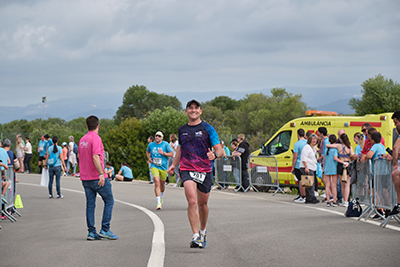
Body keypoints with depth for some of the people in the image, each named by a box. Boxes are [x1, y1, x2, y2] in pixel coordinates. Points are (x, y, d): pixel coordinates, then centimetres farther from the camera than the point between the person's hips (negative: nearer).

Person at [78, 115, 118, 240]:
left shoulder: (82, 140, 11)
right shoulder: (96, 138, -14)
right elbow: (95, 157, -24)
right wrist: (101, 174, -27)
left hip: (85, 178, 7)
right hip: (97, 177, -7)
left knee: (90, 204, 8)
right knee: (109, 201, 4)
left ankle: (91, 232, 5)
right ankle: (105, 230, -1)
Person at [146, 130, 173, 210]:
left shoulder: (166, 144, -5)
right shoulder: (151, 145, 3)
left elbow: (171, 154, -3)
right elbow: (147, 151, 24)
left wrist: (163, 153, -19)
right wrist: (149, 158, 5)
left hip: (163, 167, 0)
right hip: (154, 167, 0)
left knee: (162, 183, 15)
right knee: (157, 183, -18)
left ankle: (161, 197, 49)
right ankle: (159, 203, -21)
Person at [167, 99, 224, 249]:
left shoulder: (207, 129, 1)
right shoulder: (182, 130, 11)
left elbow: (220, 150, -3)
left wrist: (214, 155, -26)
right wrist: (174, 165, 17)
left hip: (205, 171, 0)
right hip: (187, 170, 1)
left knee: (202, 204, 11)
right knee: (192, 202, -18)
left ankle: (203, 231, 36)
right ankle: (195, 237, -23)